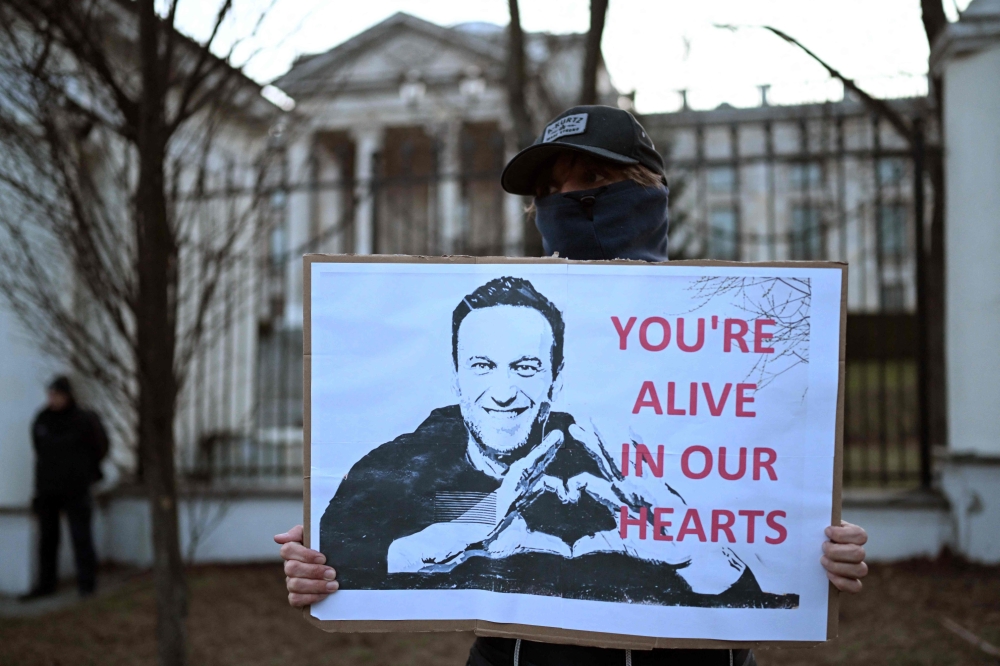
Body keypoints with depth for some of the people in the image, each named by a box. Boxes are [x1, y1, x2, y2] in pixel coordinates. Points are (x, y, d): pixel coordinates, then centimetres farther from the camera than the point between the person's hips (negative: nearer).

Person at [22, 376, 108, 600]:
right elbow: (40, 451, 14)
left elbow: (100, 447, 4)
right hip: (47, 489, 4)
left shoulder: (83, 420, -7)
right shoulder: (42, 420, 3)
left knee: (81, 536, -2)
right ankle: (46, 583, 16)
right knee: (47, 537, 8)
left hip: (74, 489, -4)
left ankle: (86, 582, 6)